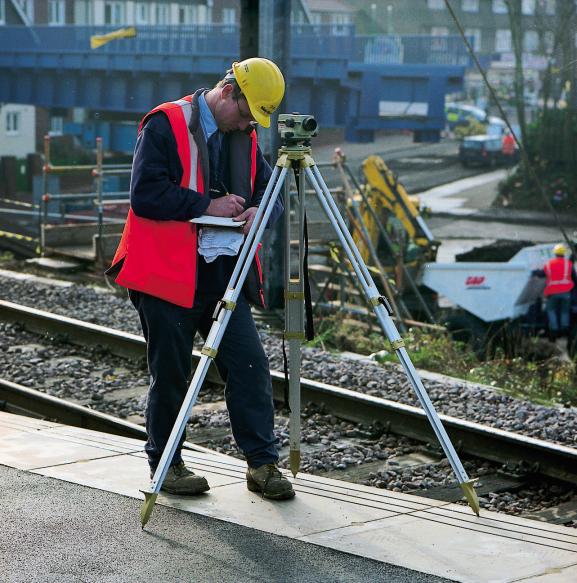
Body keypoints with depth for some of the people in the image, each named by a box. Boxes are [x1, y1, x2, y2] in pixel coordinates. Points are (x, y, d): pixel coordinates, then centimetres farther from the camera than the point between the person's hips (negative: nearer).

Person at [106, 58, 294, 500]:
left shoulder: (247, 136, 13)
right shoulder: (165, 125, -7)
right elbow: (145, 194, -16)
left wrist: (259, 211, -7)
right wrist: (207, 206, -17)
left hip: (226, 277, 6)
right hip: (169, 275, -5)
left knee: (251, 365, -2)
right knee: (171, 375, 3)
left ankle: (263, 463, 6)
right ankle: (165, 464, 18)